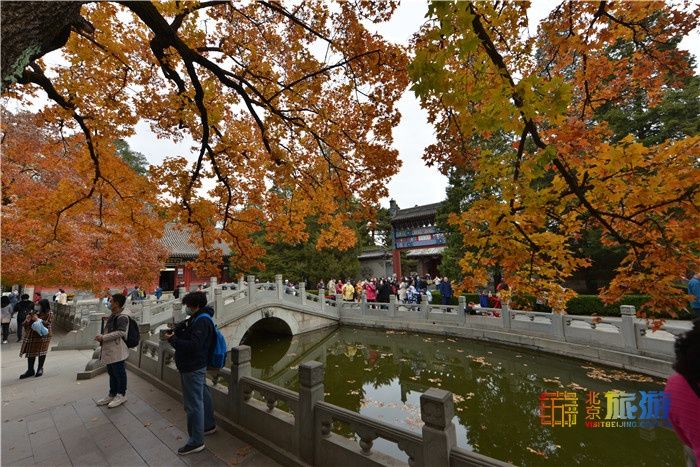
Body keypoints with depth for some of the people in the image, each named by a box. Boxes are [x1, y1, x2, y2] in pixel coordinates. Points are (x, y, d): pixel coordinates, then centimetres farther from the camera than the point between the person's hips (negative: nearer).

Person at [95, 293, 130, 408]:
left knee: (119, 373, 4)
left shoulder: (122, 317, -20)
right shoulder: (113, 315, 12)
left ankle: (121, 395, 19)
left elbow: (120, 333, -27)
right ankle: (112, 395, 34)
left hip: (117, 351, -10)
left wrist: (103, 337, -21)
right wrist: (101, 337, 7)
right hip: (109, 350, 10)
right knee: (112, 373, 20)